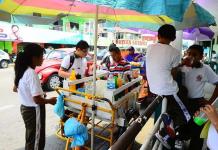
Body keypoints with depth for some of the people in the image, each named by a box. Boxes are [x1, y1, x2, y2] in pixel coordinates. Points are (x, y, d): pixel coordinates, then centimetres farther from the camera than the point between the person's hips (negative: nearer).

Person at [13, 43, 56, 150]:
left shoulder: (21, 70, 0)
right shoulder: (31, 73, -27)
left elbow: (15, 89, 15)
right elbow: (37, 100, -29)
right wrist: (50, 101, -12)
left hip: (25, 108, 9)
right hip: (34, 110, -9)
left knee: (30, 138, 27)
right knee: (37, 140, 11)